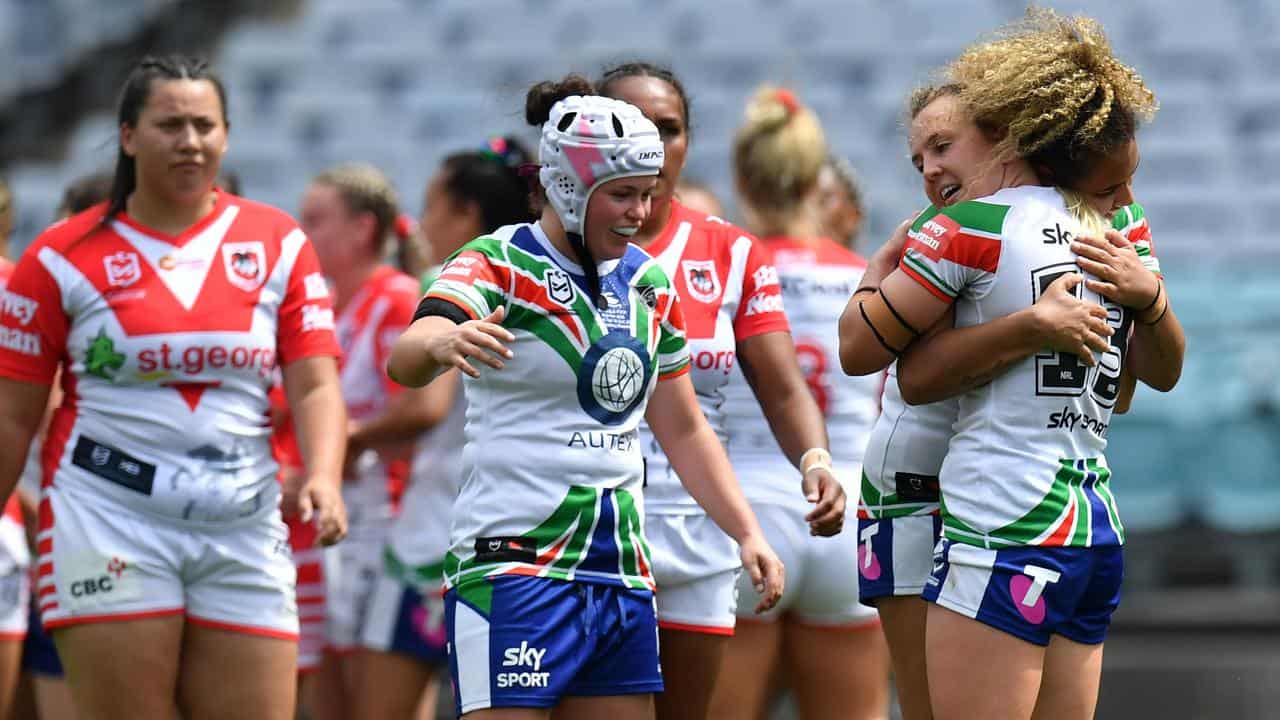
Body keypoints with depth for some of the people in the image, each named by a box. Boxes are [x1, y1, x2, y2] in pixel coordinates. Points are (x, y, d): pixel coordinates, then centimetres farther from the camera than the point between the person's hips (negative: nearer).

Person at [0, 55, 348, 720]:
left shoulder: (278, 243, 8)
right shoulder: (64, 256, 2)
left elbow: (315, 385, 2)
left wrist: (322, 478, -16)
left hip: (244, 528, 3)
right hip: (107, 522, -2)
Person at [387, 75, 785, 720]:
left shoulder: (649, 283, 13)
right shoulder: (498, 263, -7)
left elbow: (684, 431, 22)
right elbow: (404, 362, -25)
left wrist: (747, 533, 12)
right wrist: (442, 340, -49)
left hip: (621, 570, 7)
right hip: (513, 567, -7)